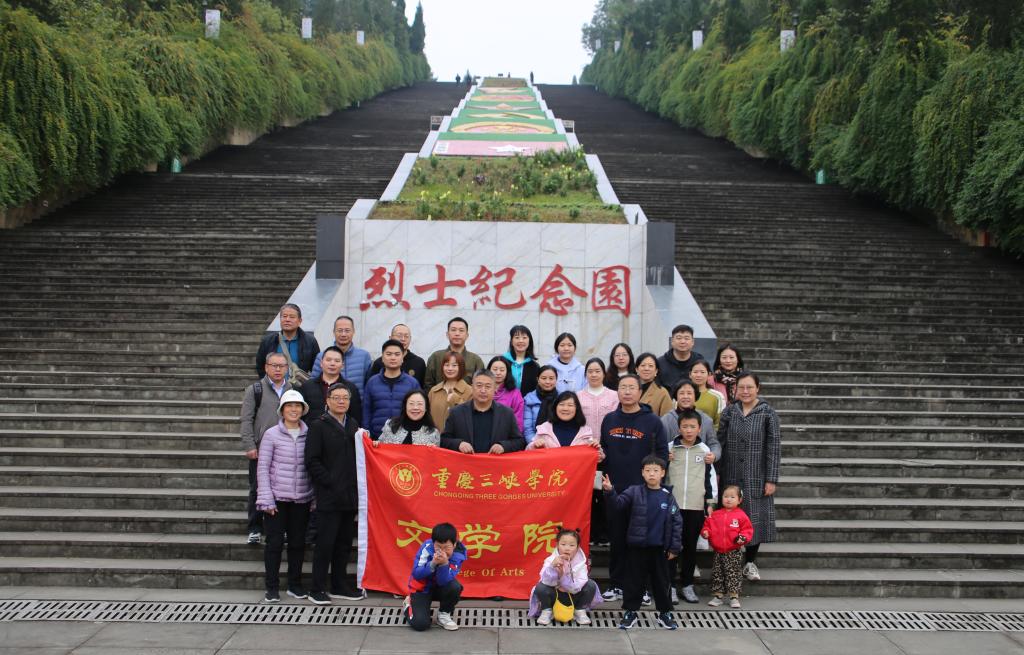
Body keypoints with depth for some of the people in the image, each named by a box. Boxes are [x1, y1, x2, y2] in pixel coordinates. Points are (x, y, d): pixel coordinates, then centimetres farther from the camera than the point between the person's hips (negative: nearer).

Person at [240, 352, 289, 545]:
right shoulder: (254, 390, 3)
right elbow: (246, 420, -2)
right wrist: (249, 446, -10)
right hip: (260, 450, -2)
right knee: (257, 490, 3)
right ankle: (255, 529, 11)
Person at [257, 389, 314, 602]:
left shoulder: (309, 435, 3)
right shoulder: (272, 435, -4)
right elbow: (263, 468, -4)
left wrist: (315, 496, 4)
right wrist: (266, 500, -8)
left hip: (301, 498, 3)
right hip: (277, 497, -3)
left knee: (298, 542, 10)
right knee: (275, 542, 1)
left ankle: (295, 584, 22)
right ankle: (272, 587, 12)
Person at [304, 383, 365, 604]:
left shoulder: (354, 427, 15)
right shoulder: (318, 426, -2)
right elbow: (312, 461, -9)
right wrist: (331, 483, -14)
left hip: (350, 496, 6)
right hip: (329, 495, -6)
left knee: (344, 543, 12)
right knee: (325, 543, -2)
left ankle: (340, 586, 22)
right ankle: (318, 589, 6)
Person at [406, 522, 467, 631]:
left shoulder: (458, 554, -22)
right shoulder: (427, 547, -25)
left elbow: (443, 582, -27)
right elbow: (416, 574, -27)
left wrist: (444, 564, -44)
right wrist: (433, 564, -41)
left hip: (440, 588, 2)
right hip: (421, 588, -2)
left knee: (455, 587, -32)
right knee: (420, 624, -20)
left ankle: (444, 614, -2)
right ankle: (409, 604, 15)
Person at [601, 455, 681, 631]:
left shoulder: (668, 496, -1)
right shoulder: (634, 492, -3)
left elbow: (676, 522, 2)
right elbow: (618, 505, -13)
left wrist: (674, 547, -1)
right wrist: (609, 492, -33)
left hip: (659, 548, 1)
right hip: (637, 546, -1)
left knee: (661, 581, 11)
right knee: (634, 580, 7)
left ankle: (665, 613, 24)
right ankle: (630, 612, 18)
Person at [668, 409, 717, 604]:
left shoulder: (704, 450, 4)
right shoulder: (670, 448, 1)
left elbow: (710, 477, 8)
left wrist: (710, 503, 6)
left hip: (696, 507, 1)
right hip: (672, 505, -1)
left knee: (691, 546, 8)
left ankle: (687, 584, 18)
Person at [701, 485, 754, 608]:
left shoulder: (741, 515, -4)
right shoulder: (715, 515, 5)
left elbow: (747, 529, -4)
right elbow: (708, 526, 12)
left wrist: (743, 537, -21)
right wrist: (705, 532, -8)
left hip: (733, 552, -3)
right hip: (718, 552, 3)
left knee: (733, 574, 1)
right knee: (717, 574, 9)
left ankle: (734, 597, 10)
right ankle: (717, 596, 19)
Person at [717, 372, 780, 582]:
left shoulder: (768, 413, -4)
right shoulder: (729, 412, 4)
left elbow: (774, 447, -5)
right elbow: (720, 443, 4)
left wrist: (771, 479, -9)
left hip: (757, 477, -2)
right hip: (731, 476, 2)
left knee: (756, 517, 4)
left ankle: (750, 561, 21)